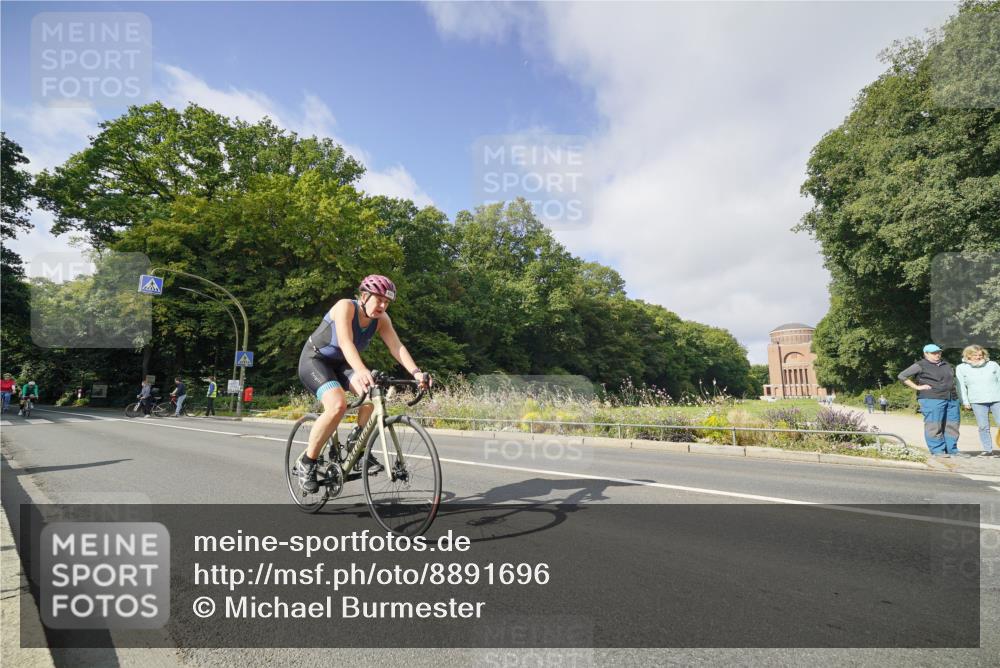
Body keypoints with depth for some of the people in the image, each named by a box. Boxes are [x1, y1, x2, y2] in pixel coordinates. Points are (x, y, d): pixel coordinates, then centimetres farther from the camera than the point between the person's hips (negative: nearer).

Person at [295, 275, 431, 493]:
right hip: (314, 360, -5)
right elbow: (346, 342, -40)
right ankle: (306, 462, -12)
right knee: (338, 405, -30)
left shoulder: (381, 319, -9)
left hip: (339, 364, 5)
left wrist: (416, 372, -39)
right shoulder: (345, 306, -25)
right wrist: (362, 371, -58)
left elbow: (397, 346, -21)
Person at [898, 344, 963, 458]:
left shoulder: (946, 364, 19)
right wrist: (917, 387, -11)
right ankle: (937, 450, -2)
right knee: (934, 426, -6)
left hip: (952, 399, 7)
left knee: (952, 425, 8)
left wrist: (952, 386, 20)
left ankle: (952, 450, 16)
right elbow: (902, 376, -9)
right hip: (932, 400, -7)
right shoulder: (920, 365, -4)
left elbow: (952, 377, 38)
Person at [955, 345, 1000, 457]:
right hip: (977, 402, -1)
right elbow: (961, 386, 6)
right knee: (983, 427, -1)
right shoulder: (961, 368, 7)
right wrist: (965, 401, 0)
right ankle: (987, 450, 5)